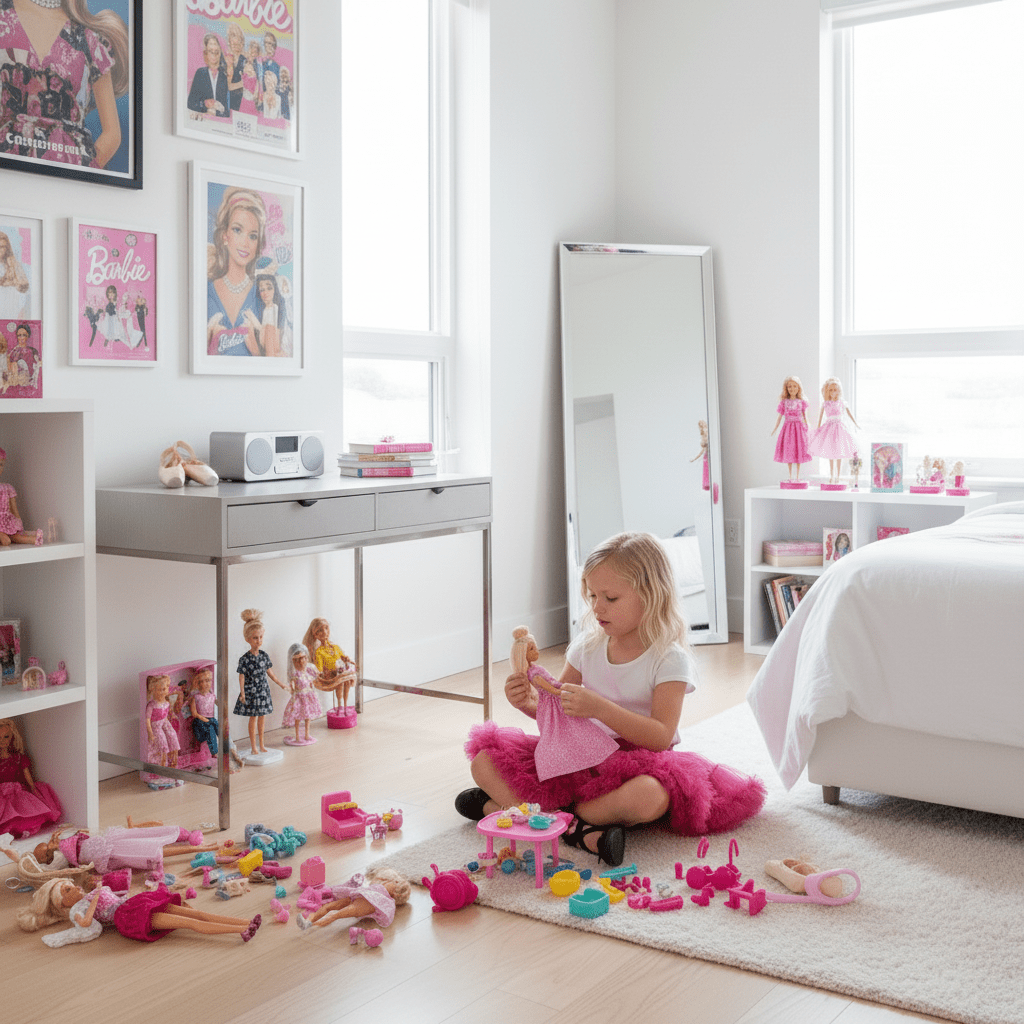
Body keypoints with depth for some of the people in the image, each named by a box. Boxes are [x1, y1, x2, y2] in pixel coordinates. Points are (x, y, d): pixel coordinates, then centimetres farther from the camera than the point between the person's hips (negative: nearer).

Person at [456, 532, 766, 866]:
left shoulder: (669, 659, -10)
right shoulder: (588, 645, 5)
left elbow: (660, 737, -20)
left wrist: (599, 708, -31)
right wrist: (530, 703, -13)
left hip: (636, 763, -4)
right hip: (578, 760, 5)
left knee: (651, 796, -41)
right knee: (484, 762, -11)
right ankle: (581, 829, -25)